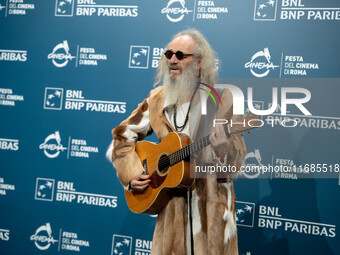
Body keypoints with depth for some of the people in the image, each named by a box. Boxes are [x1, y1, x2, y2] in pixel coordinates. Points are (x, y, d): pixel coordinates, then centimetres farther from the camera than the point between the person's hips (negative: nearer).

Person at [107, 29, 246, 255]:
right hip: (171, 203, 3)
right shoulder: (158, 99, 5)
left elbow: (236, 161, -10)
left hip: (211, 204, -3)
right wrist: (131, 174, -1)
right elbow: (123, 137, 12)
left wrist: (222, 144, -31)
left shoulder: (221, 99, -6)